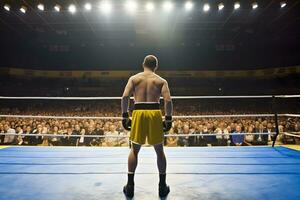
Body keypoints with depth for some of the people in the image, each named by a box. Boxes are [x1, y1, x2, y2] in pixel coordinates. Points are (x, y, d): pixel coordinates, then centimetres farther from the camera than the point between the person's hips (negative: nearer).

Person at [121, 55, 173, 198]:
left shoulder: (134, 78, 11)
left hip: (138, 113, 1)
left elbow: (125, 97, -2)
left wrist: (124, 116, 2)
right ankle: (162, 187, 26)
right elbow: (168, 101, -4)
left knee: (134, 150, 15)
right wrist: (168, 119, 3)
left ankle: (130, 186, 22)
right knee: (159, 151, 14)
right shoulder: (161, 80, 9)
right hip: (154, 113, 0)